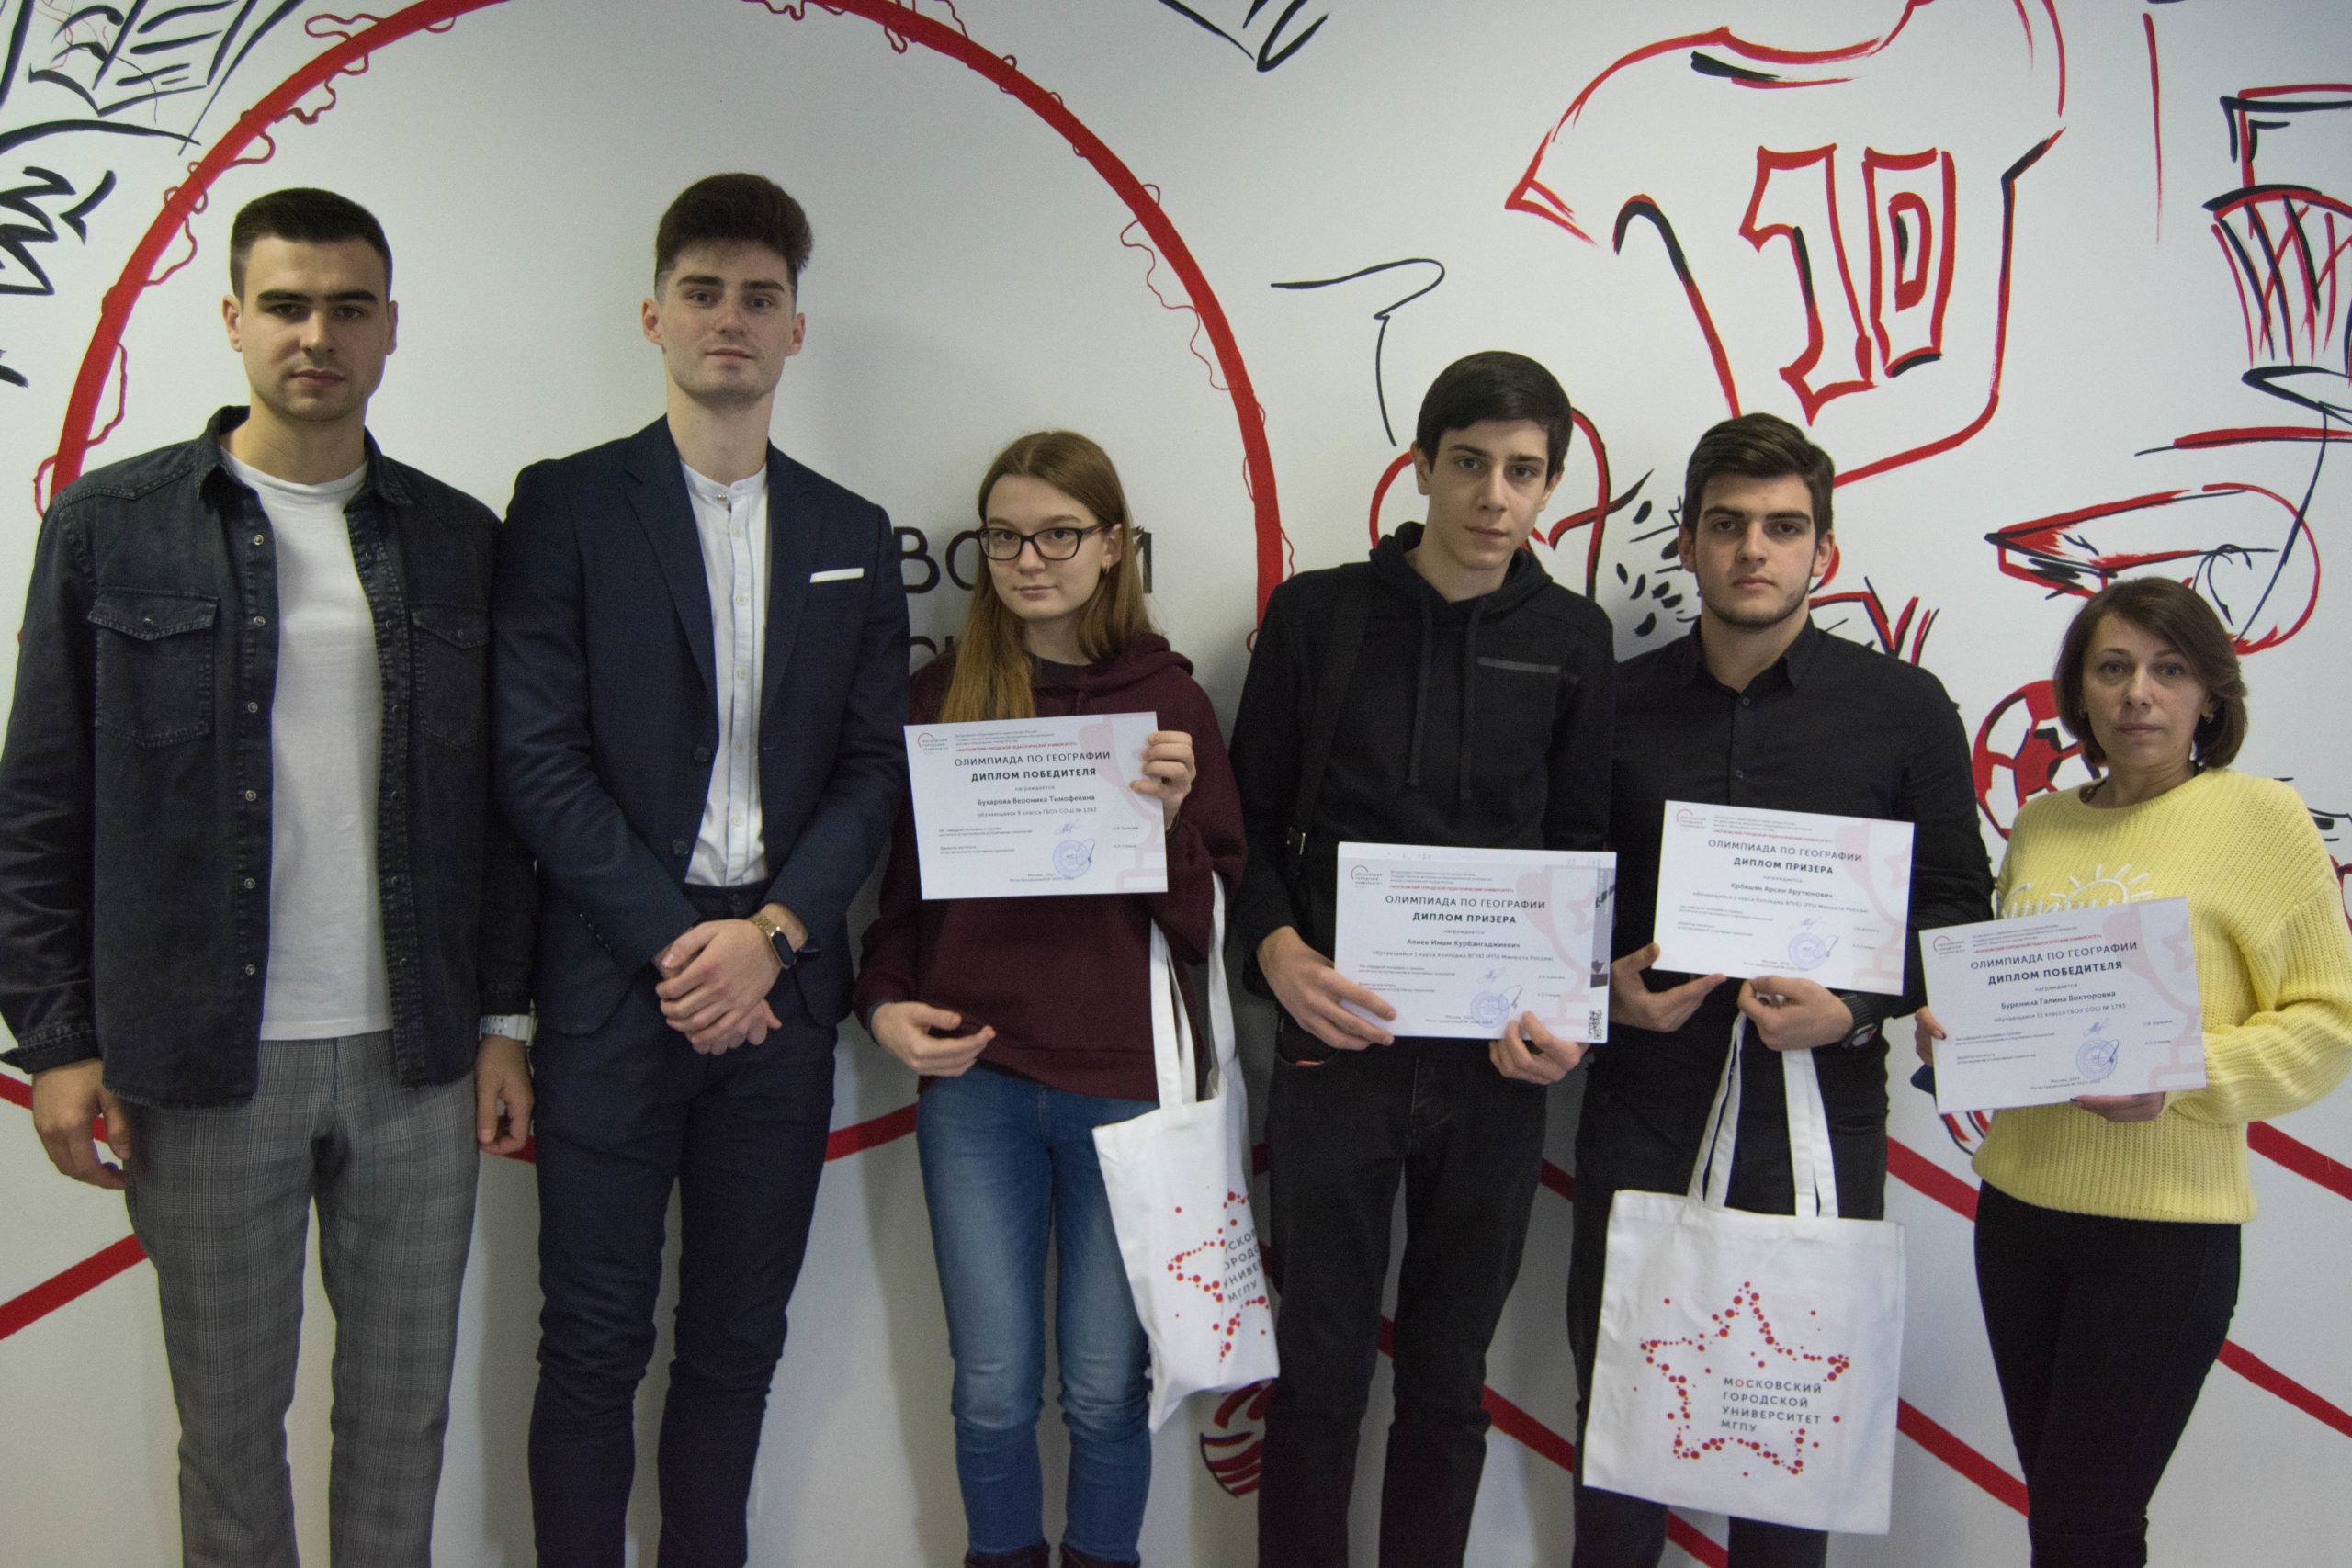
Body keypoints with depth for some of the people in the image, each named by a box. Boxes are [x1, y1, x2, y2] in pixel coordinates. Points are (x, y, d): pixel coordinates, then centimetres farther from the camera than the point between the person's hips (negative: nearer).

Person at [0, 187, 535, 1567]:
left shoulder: (459, 540, 6)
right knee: (231, 1417, 11)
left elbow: (495, 804, 8)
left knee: (406, 1402, 12)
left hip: (417, 1063, 2)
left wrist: (504, 1020, 5)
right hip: (203, 1067, -2)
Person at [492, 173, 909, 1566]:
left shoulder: (854, 537, 11)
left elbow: (875, 770, 6)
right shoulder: (565, 504, 1)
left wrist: (768, 935, -8)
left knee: (739, 1342, 12)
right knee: (593, 1345, 5)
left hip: (778, 988, 3)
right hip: (613, 986, -3)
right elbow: (539, 759, -6)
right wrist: (677, 945, -11)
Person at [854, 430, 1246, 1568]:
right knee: (993, 1388, 8)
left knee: (1106, 1388, 9)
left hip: (1124, 1085, -1)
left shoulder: (1168, 698, 1)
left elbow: (1213, 924, -1)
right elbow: (897, 880, 13)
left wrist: (1170, 817, -18)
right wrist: (884, 1002, -4)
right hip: (976, 1083, 1)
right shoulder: (944, 693, 5)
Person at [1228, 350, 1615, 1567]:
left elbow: (1583, 850, 6)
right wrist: (1277, 949, -12)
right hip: (1336, 1044, -1)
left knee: (1449, 1380, 12)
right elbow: (1249, 816, 4)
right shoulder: (1319, 614, 2)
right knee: (1320, 1371, 8)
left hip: (1494, 1061, 1)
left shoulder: (1571, 639, 6)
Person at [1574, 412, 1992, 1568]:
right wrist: (1606, 986, -9)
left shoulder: (1905, 710, 1)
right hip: (1641, 1113, 1)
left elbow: (1959, 909, 3)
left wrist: (1854, 1010, -13)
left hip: (1819, 1117, -1)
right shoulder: (1616, 705, 4)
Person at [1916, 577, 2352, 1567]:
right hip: (2018, 1201, 5)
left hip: (2165, 1225, -5)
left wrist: (2178, 1076, -21)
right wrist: (1954, 1029, 0)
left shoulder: (2258, 815, -7)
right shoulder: (2040, 824, 9)